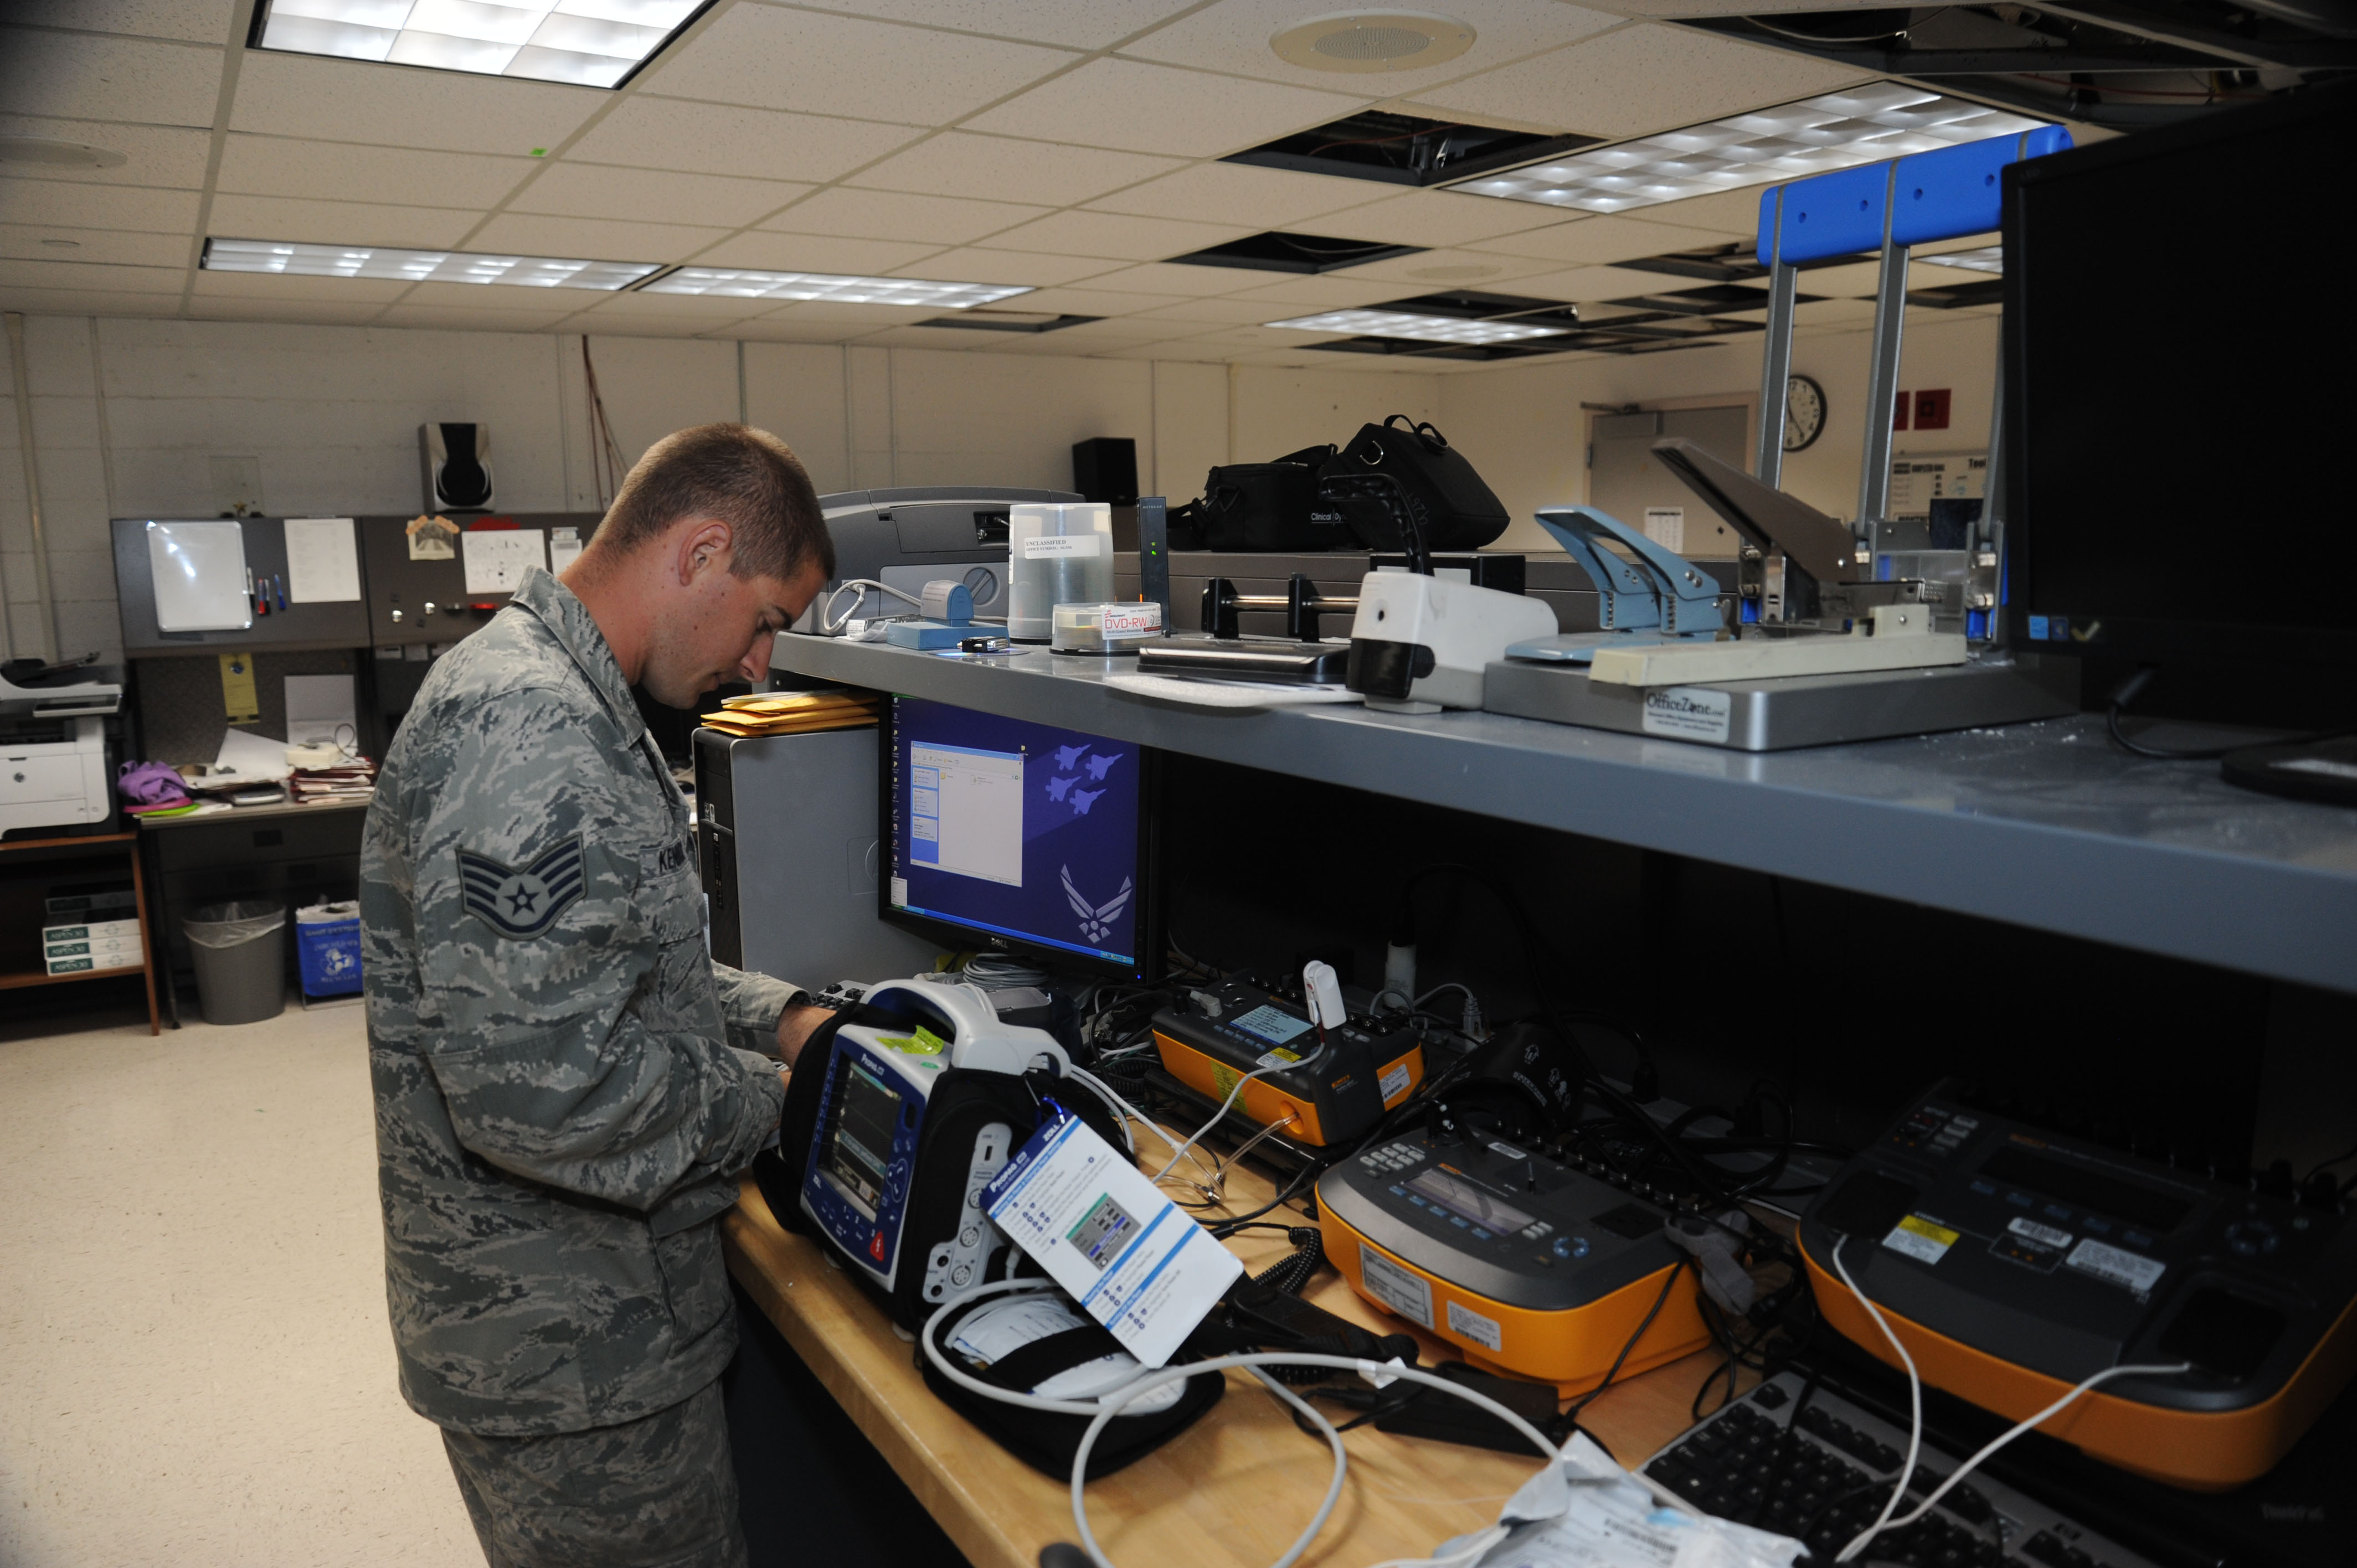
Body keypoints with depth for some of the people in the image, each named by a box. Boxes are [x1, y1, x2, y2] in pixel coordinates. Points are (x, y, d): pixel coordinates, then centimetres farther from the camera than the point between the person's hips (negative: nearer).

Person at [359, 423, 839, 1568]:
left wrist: (778, 1016, 6)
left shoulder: (558, 699, 8)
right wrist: (768, 1098, -16)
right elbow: (539, 1089, -32)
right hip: (569, 1349, -10)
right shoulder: (529, 734, -27)